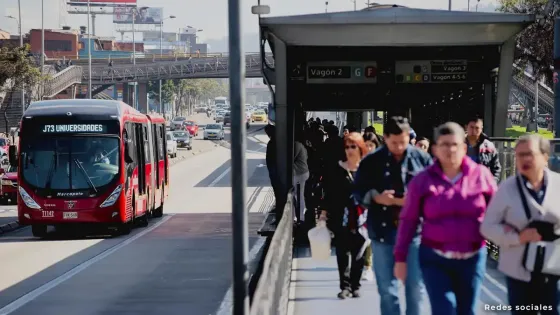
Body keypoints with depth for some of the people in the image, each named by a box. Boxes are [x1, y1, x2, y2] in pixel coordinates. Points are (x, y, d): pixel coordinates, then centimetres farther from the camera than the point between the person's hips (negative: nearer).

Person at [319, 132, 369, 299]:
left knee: (358, 253, 5)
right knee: (342, 253, 2)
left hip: (361, 220, -1)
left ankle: (355, 285, 17)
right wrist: (324, 213, 1)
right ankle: (345, 285, 8)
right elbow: (329, 194, 5)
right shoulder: (336, 170, 3)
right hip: (341, 220, 1)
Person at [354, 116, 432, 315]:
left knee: (415, 286, 7)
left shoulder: (422, 159, 0)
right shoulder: (372, 161, 1)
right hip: (383, 231, 1)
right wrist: (376, 197, -13)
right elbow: (358, 191, 5)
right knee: (387, 289, 9)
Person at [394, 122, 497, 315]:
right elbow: (408, 220, 1)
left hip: (473, 259, 2)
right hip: (435, 259, -1)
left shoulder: (481, 175, -1)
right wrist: (400, 257, 0)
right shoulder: (422, 180, -3)